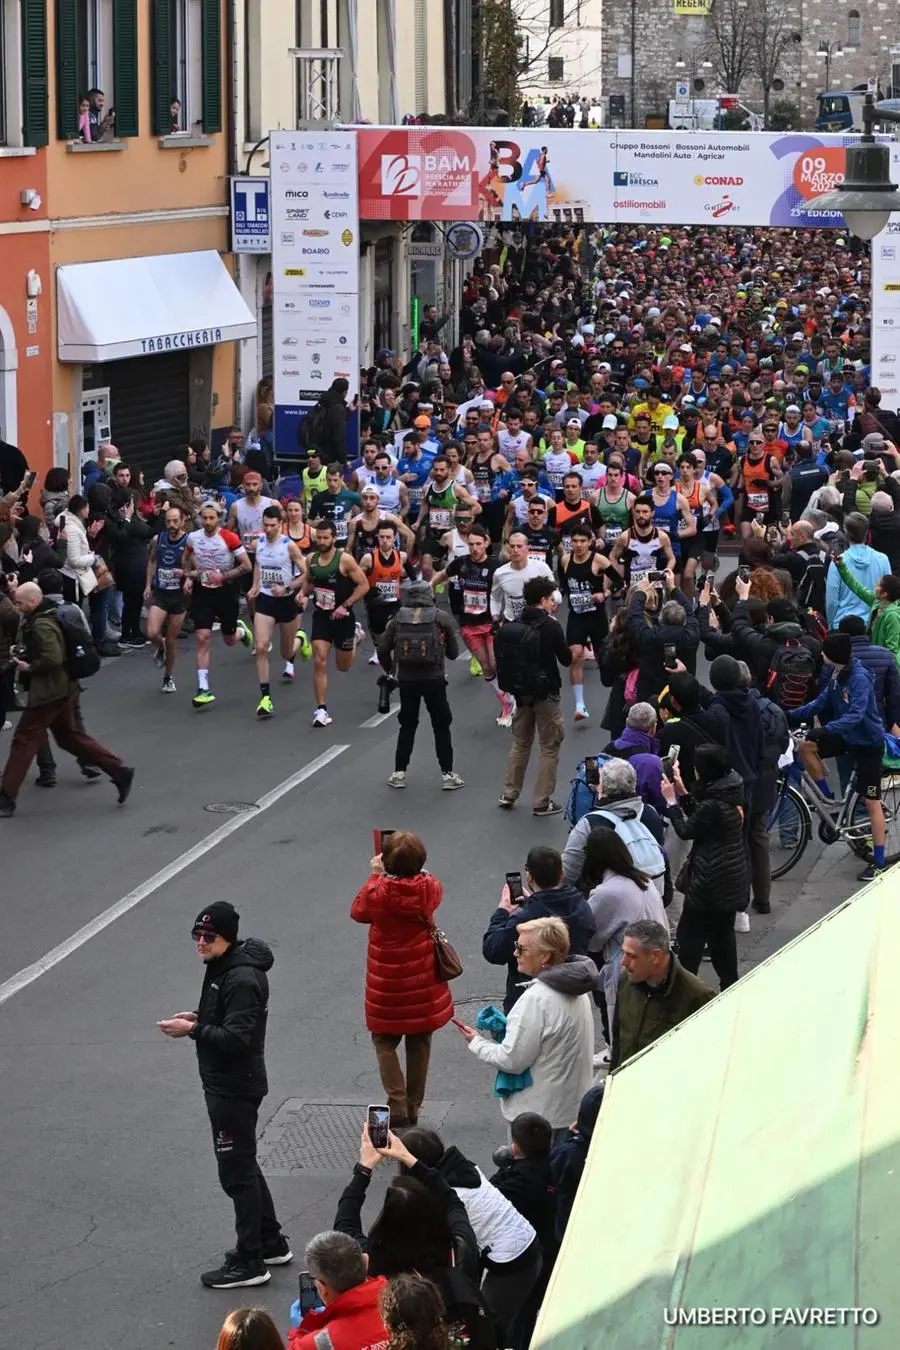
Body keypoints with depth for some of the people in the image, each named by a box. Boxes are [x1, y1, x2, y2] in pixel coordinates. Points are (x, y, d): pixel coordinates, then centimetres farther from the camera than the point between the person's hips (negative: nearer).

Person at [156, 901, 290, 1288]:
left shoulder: (242, 979, -23)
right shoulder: (222, 968, 8)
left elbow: (237, 1037, -28)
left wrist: (193, 1030, -26)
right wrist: (198, 1018, 5)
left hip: (236, 1089, -11)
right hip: (224, 1083, 11)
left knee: (237, 1172, -3)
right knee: (244, 1166, 21)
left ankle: (250, 1263, 4)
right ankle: (271, 1242, 34)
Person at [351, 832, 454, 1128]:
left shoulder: (378, 892, -20)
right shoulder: (430, 887, -12)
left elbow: (358, 911, 2)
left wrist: (375, 875, 9)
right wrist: (412, 869, 18)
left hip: (388, 984, -3)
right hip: (424, 981, 3)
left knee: (385, 1043, 10)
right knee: (419, 1045, 15)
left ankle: (397, 1107, -2)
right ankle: (413, 1109, 22)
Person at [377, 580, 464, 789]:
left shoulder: (398, 619, 3)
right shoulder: (442, 618, -2)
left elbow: (383, 649, 2)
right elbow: (453, 653, 1)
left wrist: (389, 671, 18)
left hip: (406, 680, 2)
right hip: (434, 679, -2)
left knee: (407, 725, 15)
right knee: (441, 727, 8)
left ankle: (399, 773, 15)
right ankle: (447, 774, 6)